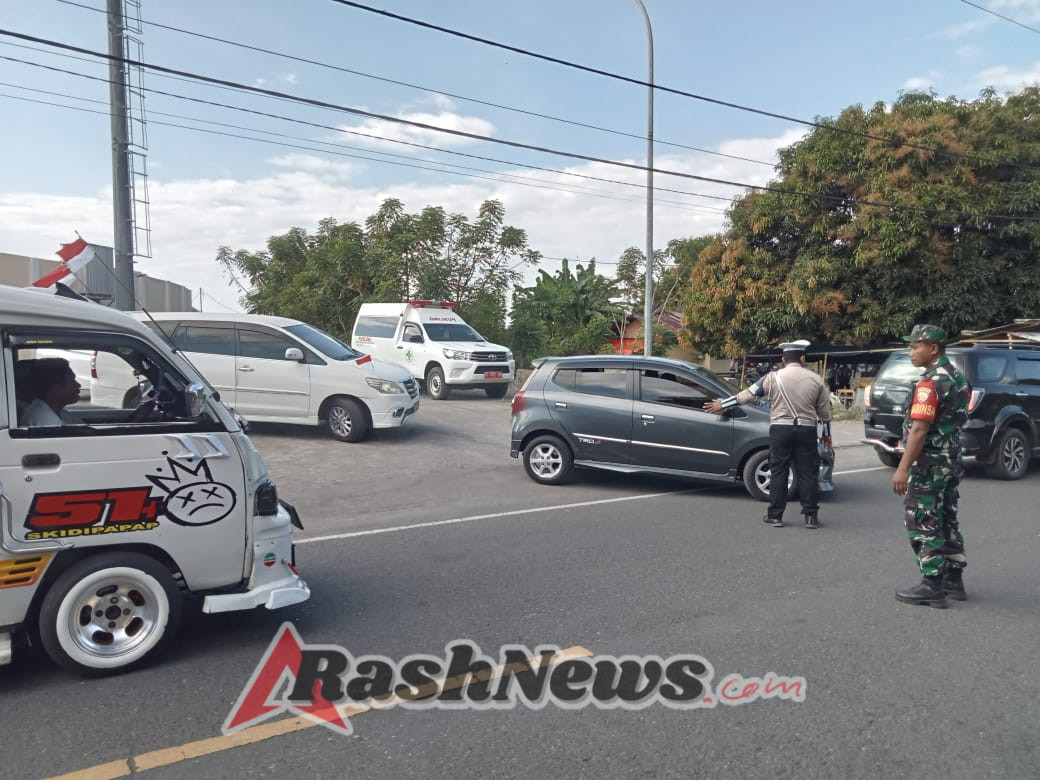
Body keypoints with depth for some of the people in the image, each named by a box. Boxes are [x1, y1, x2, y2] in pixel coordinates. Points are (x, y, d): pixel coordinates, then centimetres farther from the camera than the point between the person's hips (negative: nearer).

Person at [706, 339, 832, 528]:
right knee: (807, 473, 6)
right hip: (806, 430, 1)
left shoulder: (774, 377, -1)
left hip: (780, 429, -1)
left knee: (778, 472, 5)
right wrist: (826, 434, 25)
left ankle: (775, 515, 8)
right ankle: (811, 516, 9)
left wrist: (722, 404, 14)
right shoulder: (816, 379, 5)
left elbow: (746, 394, 3)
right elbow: (824, 410, 12)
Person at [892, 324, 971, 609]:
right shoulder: (957, 376, 11)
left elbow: (920, 428, -25)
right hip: (951, 461, 10)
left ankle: (932, 586, 2)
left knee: (923, 525, -2)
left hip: (929, 465, -10)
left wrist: (903, 468, -25)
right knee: (947, 521, 16)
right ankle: (954, 579, 23)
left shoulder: (931, 382, -19)